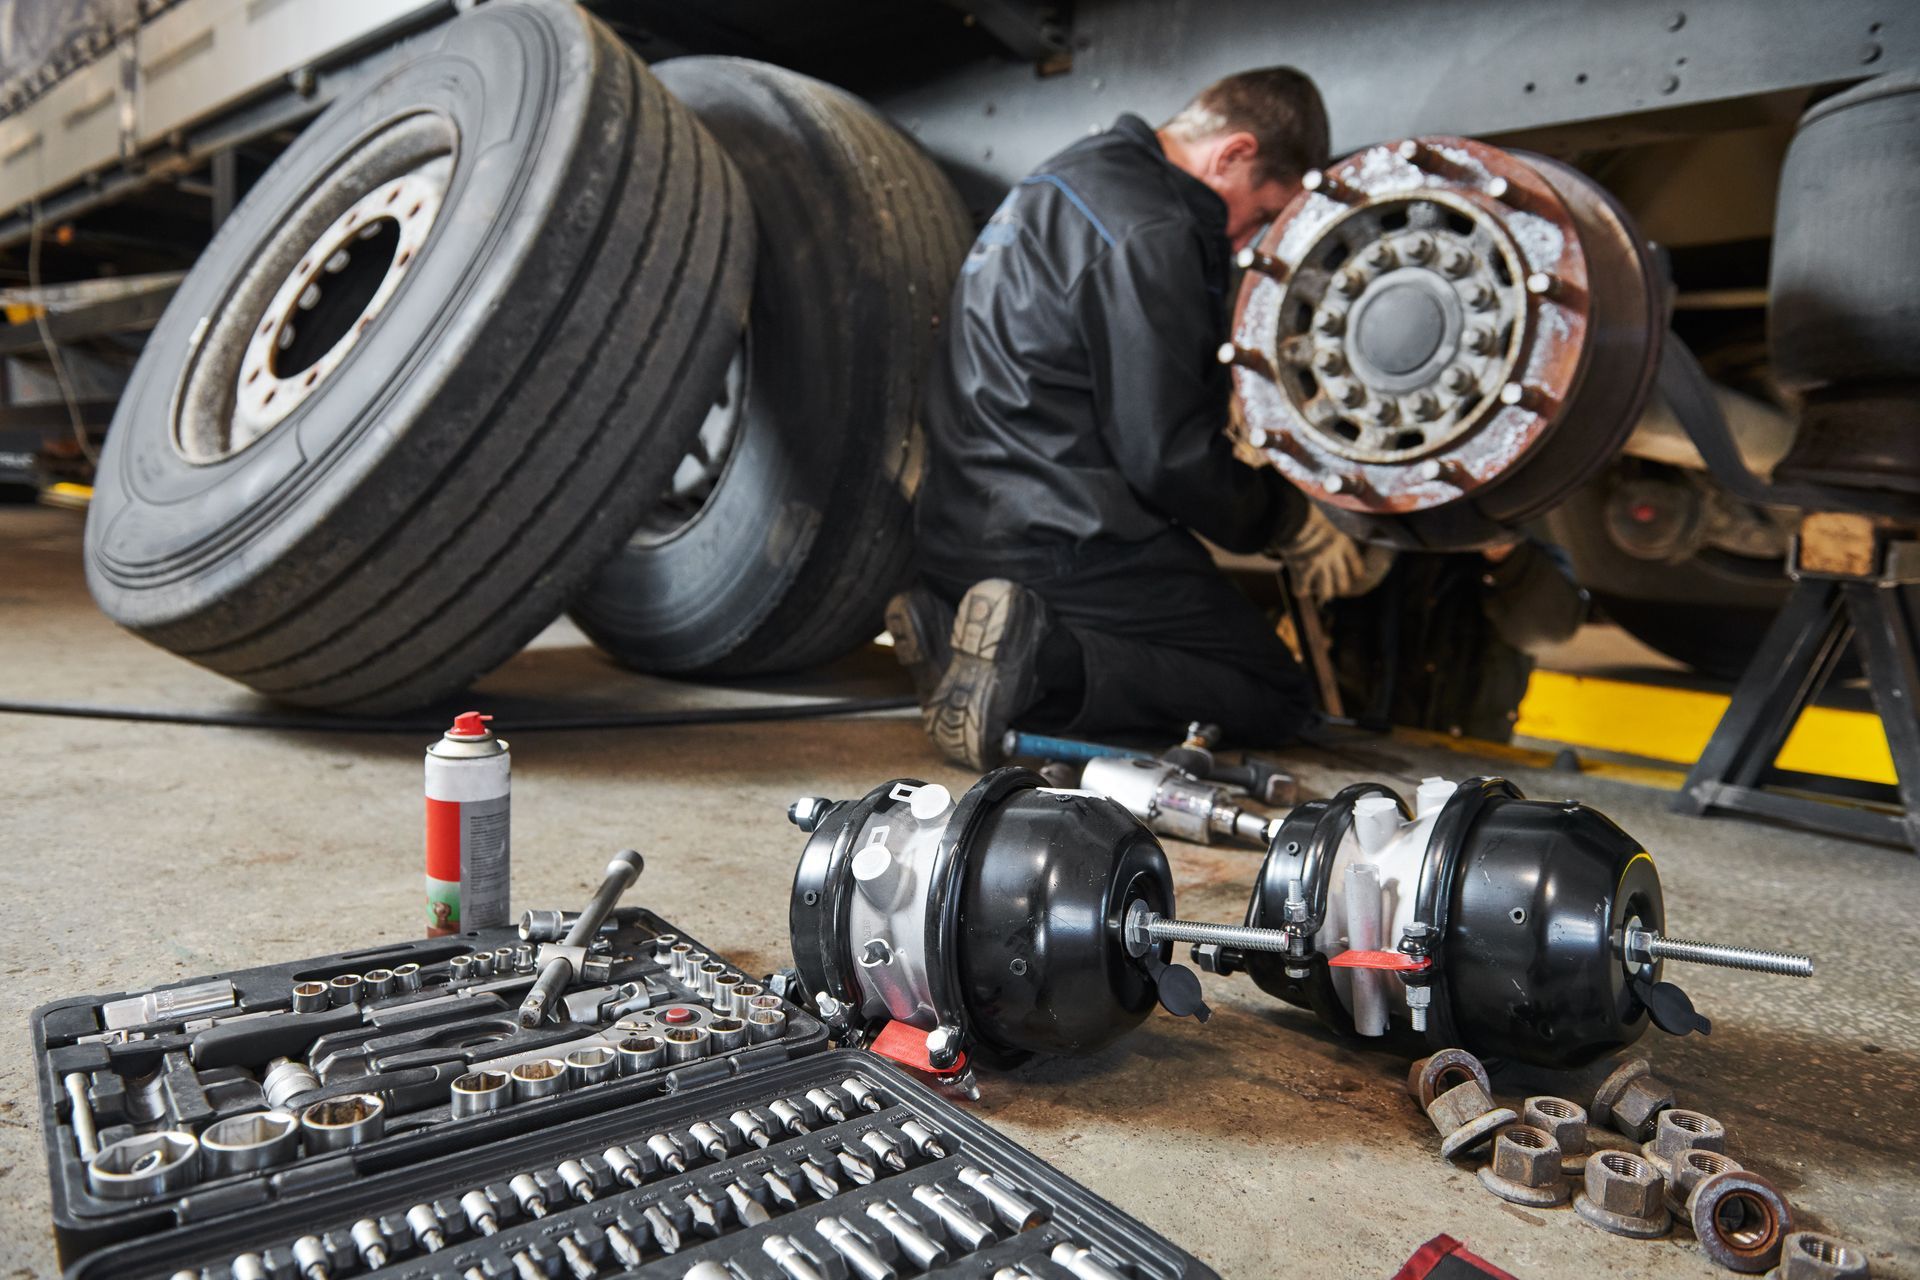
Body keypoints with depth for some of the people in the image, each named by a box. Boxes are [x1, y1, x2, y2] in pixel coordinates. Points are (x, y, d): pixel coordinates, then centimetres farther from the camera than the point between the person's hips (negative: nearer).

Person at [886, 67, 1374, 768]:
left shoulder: (1072, 177, 17)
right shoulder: (1148, 234, -15)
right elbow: (1168, 454, -18)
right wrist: (1294, 524, -1)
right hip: (1065, 546, -10)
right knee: (1275, 699, 1)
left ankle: (952, 622, 3)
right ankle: (1041, 662, -19)